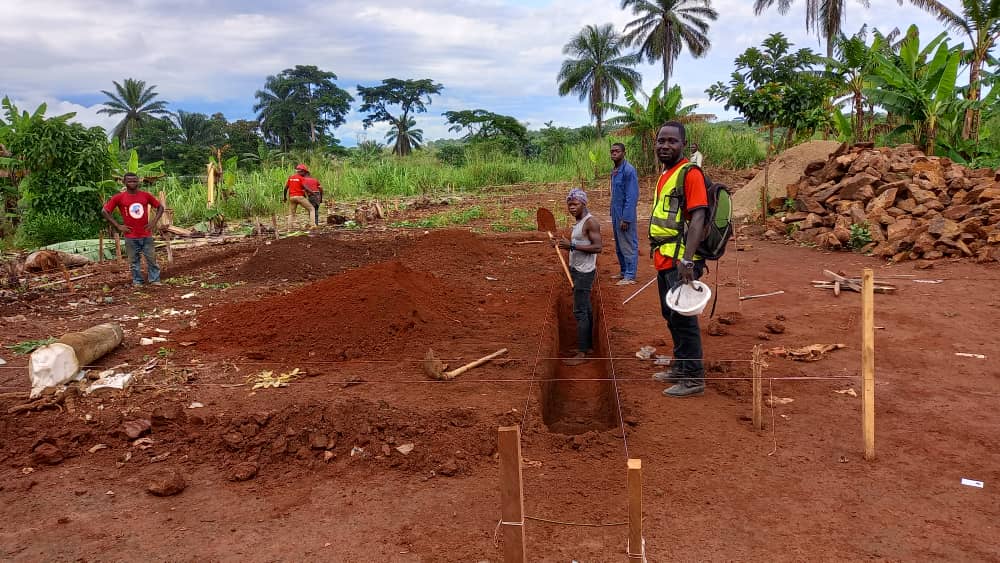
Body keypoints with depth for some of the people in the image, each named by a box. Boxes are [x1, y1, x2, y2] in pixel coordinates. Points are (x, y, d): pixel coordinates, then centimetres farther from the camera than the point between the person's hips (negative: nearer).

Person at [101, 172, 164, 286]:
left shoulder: (146, 195, 1)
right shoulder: (119, 197, -4)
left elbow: (160, 207, 11)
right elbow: (104, 211, 0)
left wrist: (154, 222, -1)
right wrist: (118, 226, -5)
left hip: (146, 235, 1)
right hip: (131, 236, -1)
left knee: (151, 259, 3)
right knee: (134, 261, 6)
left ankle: (155, 280, 11)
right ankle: (137, 281, 16)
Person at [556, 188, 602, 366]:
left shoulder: (590, 222, -15)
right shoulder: (579, 222, 15)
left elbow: (597, 247, -23)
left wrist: (572, 245, -26)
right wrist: (567, 245, 8)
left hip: (584, 272, -10)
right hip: (576, 270, 10)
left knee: (580, 312, -10)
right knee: (585, 310, 15)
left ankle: (582, 353, -7)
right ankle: (588, 346, 24)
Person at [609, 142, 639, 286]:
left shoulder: (629, 170, -15)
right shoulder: (614, 171, 12)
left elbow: (632, 197, -19)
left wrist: (626, 218, -21)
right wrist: (613, 214, 15)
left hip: (625, 215, -9)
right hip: (616, 214, 9)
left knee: (628, 246, -2)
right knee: (619, 246, 15)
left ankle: (630, 276, 3)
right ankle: (624, 271, 26)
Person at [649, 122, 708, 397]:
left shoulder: (689, 173, -12)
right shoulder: (665, 175, 16)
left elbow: (697, 218, -20)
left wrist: (687, 261, -28)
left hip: (680, 261, -9)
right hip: (665, 260, 9)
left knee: (683, 317, -5)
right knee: (670, 315, 17)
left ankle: (693, 378, 5)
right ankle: (680, 367, 30)